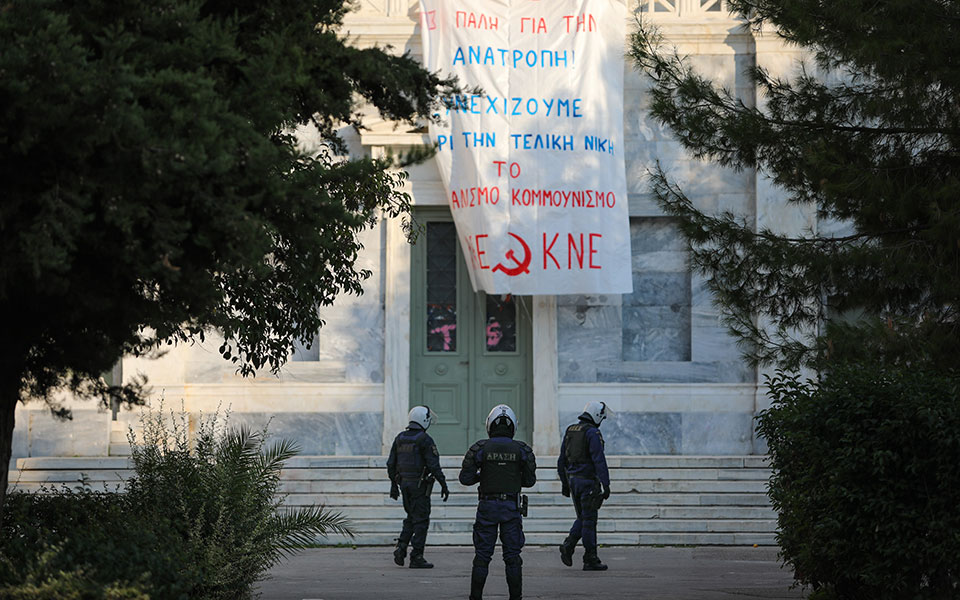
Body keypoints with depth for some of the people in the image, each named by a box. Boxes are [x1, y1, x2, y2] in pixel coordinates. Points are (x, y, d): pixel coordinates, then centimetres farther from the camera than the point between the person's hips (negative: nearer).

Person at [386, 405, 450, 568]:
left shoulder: (400, 438, 8)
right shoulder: (425, 439, -12)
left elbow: (391, 464, 11)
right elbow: (434, 465, -16)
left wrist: (394, 485, 20)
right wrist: (443, 485, -11)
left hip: (404, 483, 6)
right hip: (420, 485, -6)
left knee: (411, 517, 20)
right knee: (421, 520, 0)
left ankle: (401, 548, 4)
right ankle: (416, 558, 1)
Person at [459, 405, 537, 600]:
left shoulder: (480, 448, -6)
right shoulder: (521, 450, -3)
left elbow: (465, 478, -6)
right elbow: (529, 480, 3)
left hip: (487, 506, -1)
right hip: (512, 507, 1)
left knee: (482, 555, 6)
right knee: (512, 556, 6)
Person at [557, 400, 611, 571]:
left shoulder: (570, 431, 12)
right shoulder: (592, 433, -12)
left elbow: (562, 460, 16)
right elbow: (599, 460, -18)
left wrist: (564, 483, 22)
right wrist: (606, 484, -17)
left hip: (572, 479, 7)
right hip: (588, 480, -7)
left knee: (582, 517, 17)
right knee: (589, 520, -2)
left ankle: (568, 545, -3)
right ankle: (590, 560, 2)